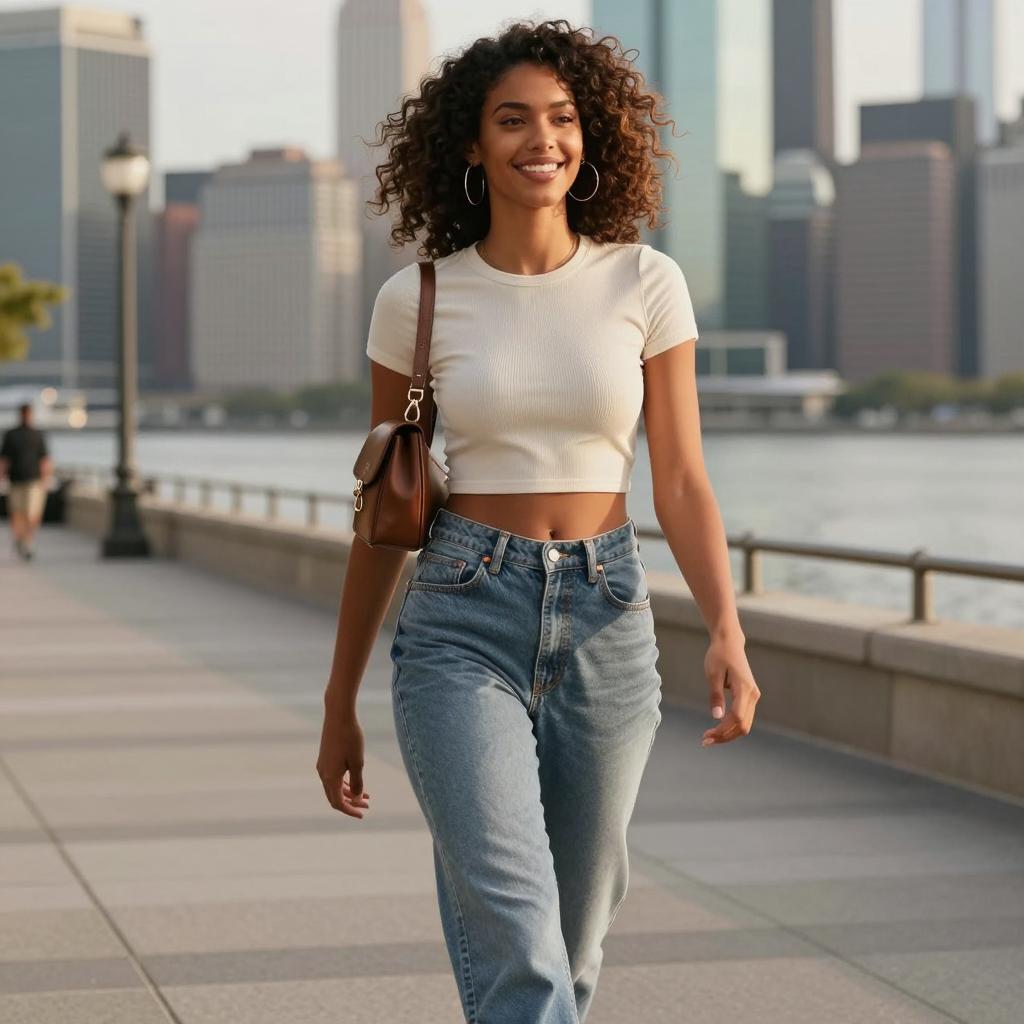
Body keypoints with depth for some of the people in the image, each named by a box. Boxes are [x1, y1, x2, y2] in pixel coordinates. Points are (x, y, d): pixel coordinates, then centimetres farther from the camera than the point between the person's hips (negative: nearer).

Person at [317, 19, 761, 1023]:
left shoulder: (646, 284, 2)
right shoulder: (417, 298, 0)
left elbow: (680, 482, -1)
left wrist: (727, 633, -18)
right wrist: (339, 705, 11)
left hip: (605, 618, 2)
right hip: (460, 622, -2)